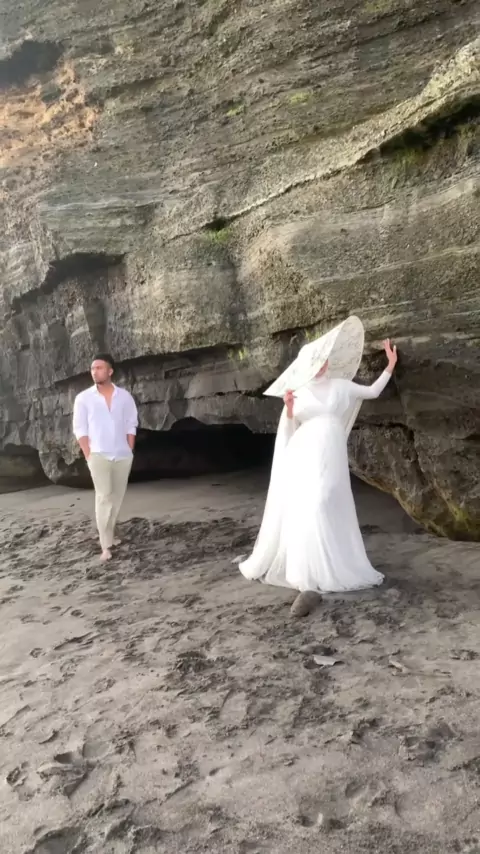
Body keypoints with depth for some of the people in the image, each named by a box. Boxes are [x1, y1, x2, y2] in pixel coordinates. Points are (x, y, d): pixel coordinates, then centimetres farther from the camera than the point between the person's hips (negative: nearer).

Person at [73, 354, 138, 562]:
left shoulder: (124, 396, 3)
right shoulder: (83, 398, -1)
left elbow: (131, 426, 7)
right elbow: (80, 429, -1)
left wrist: (129, 451, 1)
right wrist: (89, 455, -7)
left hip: (123, 456, 3)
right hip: (99, 455, -3)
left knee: (117, 497, 8)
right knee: (104, 497, -10)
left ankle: (107, 535, 24)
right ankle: (106, 546, -7)